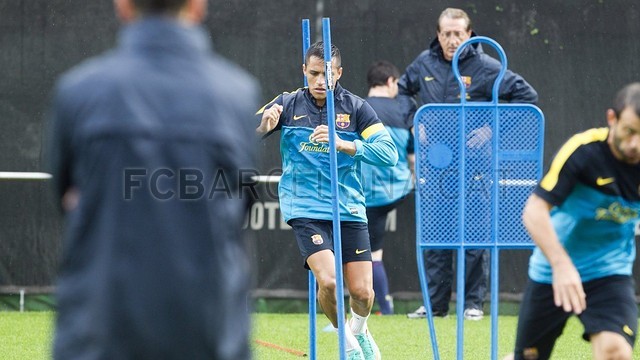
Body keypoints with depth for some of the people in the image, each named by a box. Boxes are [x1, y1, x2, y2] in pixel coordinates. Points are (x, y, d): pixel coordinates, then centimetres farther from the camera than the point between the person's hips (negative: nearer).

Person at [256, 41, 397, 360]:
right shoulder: (287, 104, 0)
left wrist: (344, 144, -26)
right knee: (328, 280, -21)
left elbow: (389, 153, -11)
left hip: (348, 210, 1)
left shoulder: (355, 108, -1)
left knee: (361, 291, -4)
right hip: (304, 210, -1)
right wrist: (264, 125, -26)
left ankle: (359, 329, 33)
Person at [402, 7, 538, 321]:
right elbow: (403, 90, 26)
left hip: (474, 161, -4)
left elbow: (526, 95, -2)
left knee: (475, 232, -2)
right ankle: (435, 303, 13)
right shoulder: (425, 63, 6)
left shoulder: (484, 67, -7)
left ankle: (473, 303, 5)